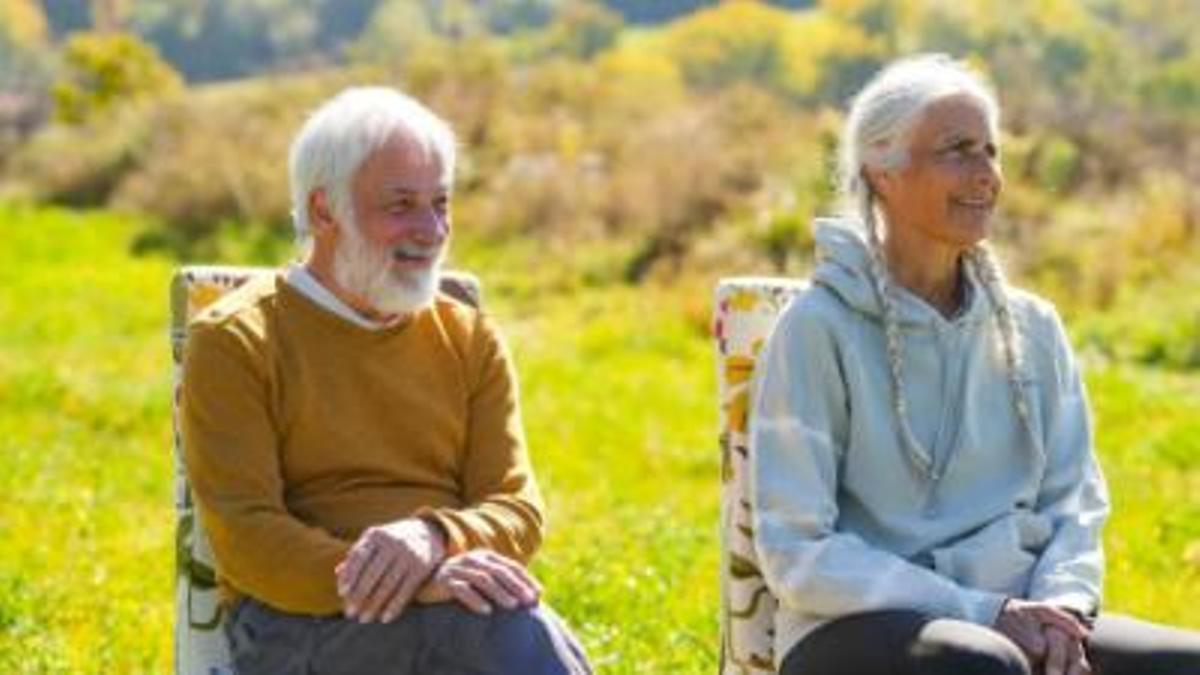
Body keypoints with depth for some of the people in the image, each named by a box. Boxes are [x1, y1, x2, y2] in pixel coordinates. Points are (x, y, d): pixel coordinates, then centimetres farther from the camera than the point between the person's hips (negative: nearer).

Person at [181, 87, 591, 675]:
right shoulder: (233, 343, 4)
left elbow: (518, 510, 9)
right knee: (508, 626, -36)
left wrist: (432, 537, -17)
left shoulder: (471, 340, 18)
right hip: (298, 623, -4)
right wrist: (413, 581, -23)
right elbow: (245, 539, -7)